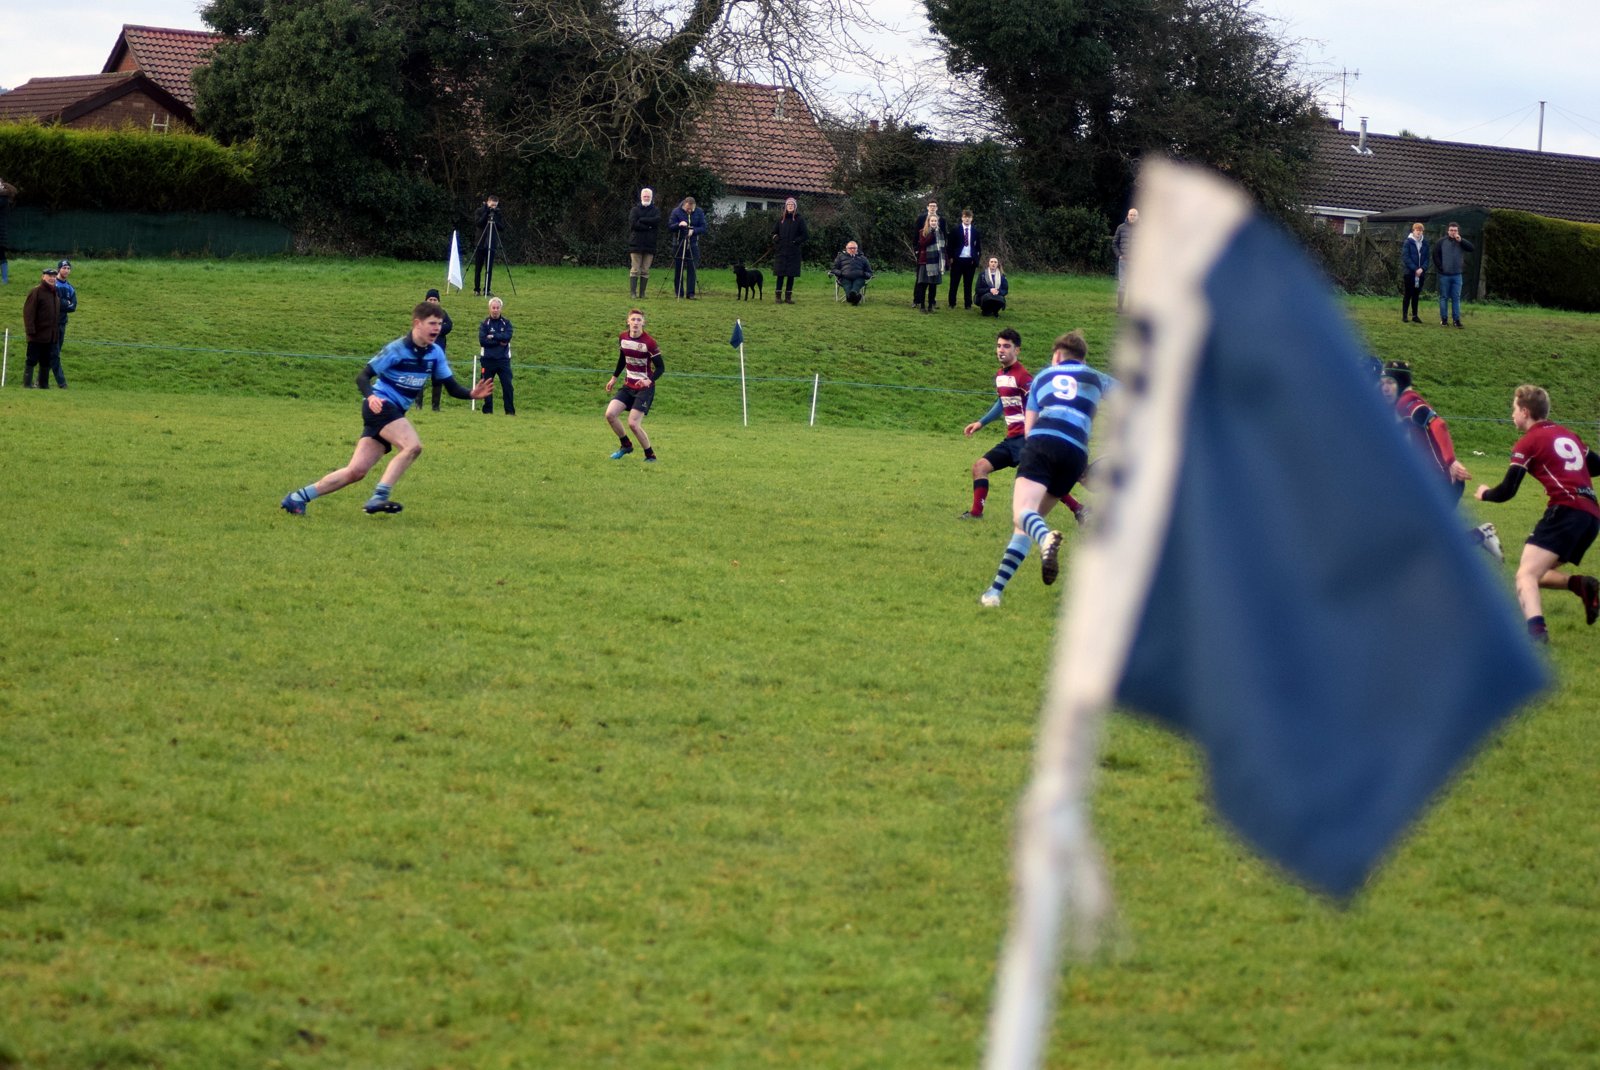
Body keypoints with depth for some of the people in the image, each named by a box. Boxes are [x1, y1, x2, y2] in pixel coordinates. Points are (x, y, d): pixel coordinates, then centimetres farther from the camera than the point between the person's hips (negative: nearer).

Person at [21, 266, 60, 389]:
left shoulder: (56, 294, 15)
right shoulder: (36, 292, -9)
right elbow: (28, 312, -13)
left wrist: (57, 329, 18)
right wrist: (30, 330, -19)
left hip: (51, 336, 7)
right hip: (37, 335, -7)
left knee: (46, 362, 11)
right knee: (32, 360, -5)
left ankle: (44, 384, 16)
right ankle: (27, 383, -3)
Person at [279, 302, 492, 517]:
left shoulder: (435, 353, 8)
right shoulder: (397, 349, -12)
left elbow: (451, 386, 10)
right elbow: (362, 376, -11)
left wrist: (472, 394, -11)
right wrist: (370, 396, -32)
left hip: (395, 413, 7)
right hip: (379, 406, -7)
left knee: (356, 472, 2)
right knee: (413, 446, -28)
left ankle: (298, 497, 9)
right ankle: (379, 497, -27)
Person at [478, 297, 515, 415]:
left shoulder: (506, 323, 7)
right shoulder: (484, 324, 4)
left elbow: (507, 337, -11)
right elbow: (482, 341, -10)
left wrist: (493, 336, -11)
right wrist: (499, 342, -12)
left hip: (503, 360, 0)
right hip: (488, 360, 0)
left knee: (507, 386, -6)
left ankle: (510, 411, -2)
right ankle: (487, 410, 11)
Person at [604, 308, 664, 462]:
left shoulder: (649, 343, -17)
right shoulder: (623, 338, 1)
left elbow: (660, 367, -13)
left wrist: (649, 381, -30)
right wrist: (614, 377, 23)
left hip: (644, 388, -6)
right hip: (628, 386, 6)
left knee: (633, 424, -14)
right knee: (610, 414, -9)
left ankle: (650, 455, 5)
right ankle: (626, 445, 13)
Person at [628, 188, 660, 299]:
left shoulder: (656, 210, 12)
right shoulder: (635, 210, 7)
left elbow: (657, 221, -9)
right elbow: (633, 224, -8)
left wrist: (641, 220, -10)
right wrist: (648, 226, -10)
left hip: (650, 244, 2)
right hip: (636, 244, -2)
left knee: (645, 271, 2)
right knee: (635, 269, -6)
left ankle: (642, 293, 5)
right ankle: (632, 292, -5)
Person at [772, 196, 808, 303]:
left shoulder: (799, 219, 2)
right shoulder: (781, 219, 9)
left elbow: (805, 234, 2)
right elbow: (774, 232, 18)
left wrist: (796, 241, -8)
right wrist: (776, 239, -1)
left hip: (793, 252, -1)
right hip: (781, 251, 1)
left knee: (791, 275, 0)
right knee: (780, 274, -3)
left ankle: (788, 297, 5)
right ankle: (778, 296, -2)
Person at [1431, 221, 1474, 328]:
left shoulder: (1461, 242, 7)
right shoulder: (1441, 242, 0)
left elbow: (1473, 248, -6)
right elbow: (1435, 255, -1)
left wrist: (1461, 240, -13)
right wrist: (1440, 268, -7)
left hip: (1457, 275, 2)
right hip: (1444, 275, -2)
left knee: (1456, 298, 4)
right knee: (1444, 297, 4)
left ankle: (1457, 319, 7)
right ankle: (1444, 319, 10)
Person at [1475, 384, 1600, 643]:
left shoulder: (1529, 442, 2)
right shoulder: (1568, 435, 21)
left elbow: (1506, 492, 1)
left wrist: (1484, 493, 21)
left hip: (1565, 511, -8)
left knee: (1526, 576, -17)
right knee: (1538, 573, 20)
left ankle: (1536, 630, -42)